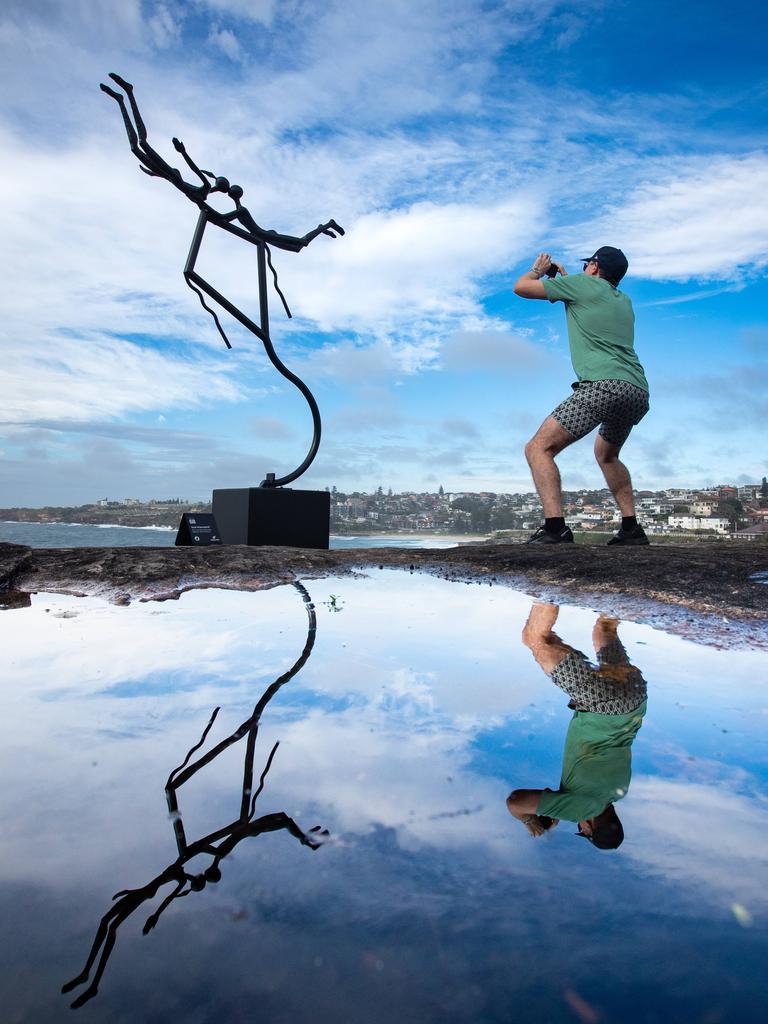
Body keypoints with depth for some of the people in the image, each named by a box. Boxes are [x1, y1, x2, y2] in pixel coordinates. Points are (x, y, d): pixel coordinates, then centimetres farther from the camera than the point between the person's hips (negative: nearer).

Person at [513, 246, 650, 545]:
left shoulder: (581, 284, 9)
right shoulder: (624, 301, 28)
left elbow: (521, 287, 15)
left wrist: (538, 269, 36)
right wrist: (564, 280, 51)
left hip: (604, 386, -8)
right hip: (639, 392, 8)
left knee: (538, 448, -8)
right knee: (606, 454, 30)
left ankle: (555, 528, -24)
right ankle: (631, 528, 23)